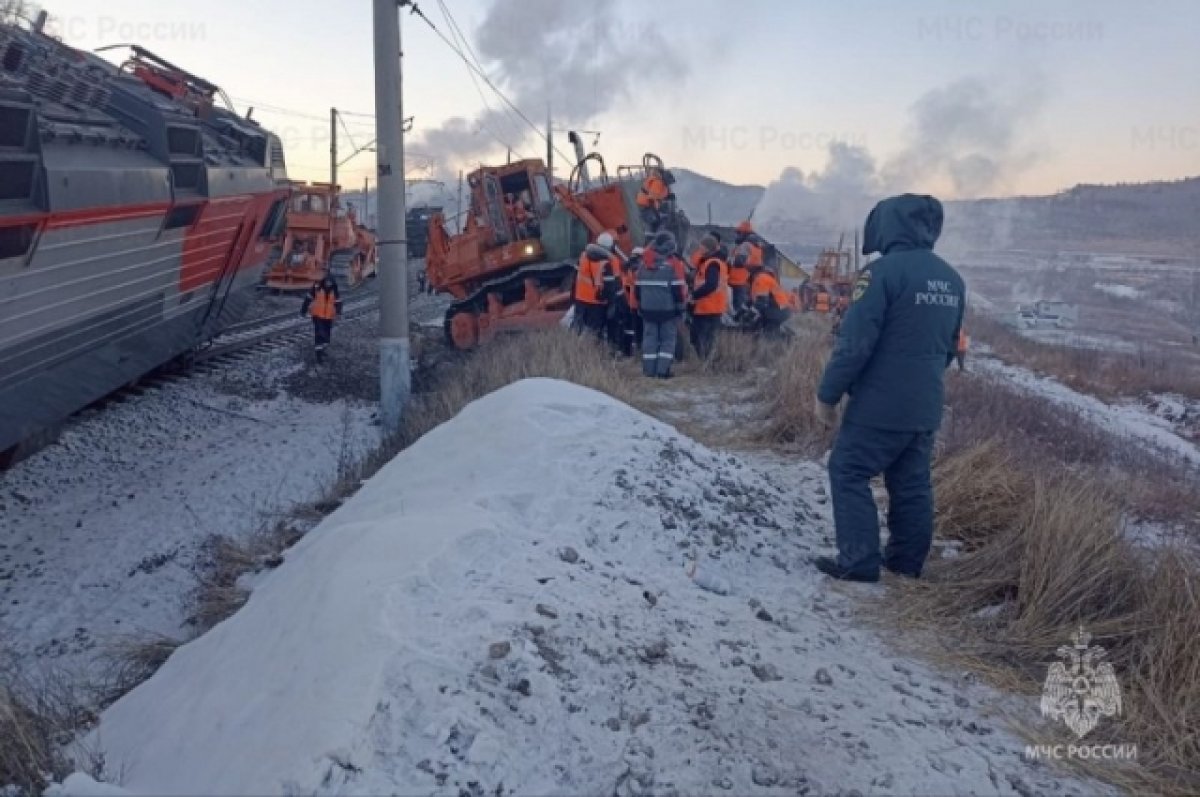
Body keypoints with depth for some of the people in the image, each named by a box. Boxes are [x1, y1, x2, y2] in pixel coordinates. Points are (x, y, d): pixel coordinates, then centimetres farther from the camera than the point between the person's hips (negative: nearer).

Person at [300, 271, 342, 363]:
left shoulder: (334, 290, -4)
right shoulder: (316, 287, -12)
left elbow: (337, 302, -2)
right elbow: (308, 298, -4)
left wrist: (338, 310, -21)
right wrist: (304, 310, 0)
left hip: (329, 316, 3)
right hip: (318, 315, -3)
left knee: (327, 334, 12)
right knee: (319, 334, -8)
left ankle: (322, 350, 36)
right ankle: (319, 354, -3)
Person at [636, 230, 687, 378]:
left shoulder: (645, 262, 8)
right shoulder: (673, 263, -10)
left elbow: (639, 287, 13)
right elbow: (677, 288, -10)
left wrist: (640, 305, 20)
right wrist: (680, 307, -4)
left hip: (648, 308, 5)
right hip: (667, 308, -4)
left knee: (649, 337, 8)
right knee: (668, 338, 3)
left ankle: (649, 370, 6)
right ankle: (663, 369, -5)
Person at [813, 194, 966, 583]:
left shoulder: (884, 271, -17)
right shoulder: (952, 279, 9)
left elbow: (854, 343, -19)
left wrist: (827, 395, -10)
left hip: (880, 404, -7)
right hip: (926, 406, 8)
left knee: (848, 472, 3)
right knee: (912, 483, 14)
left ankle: (858, 562, 2)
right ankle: (907, 561, 22)